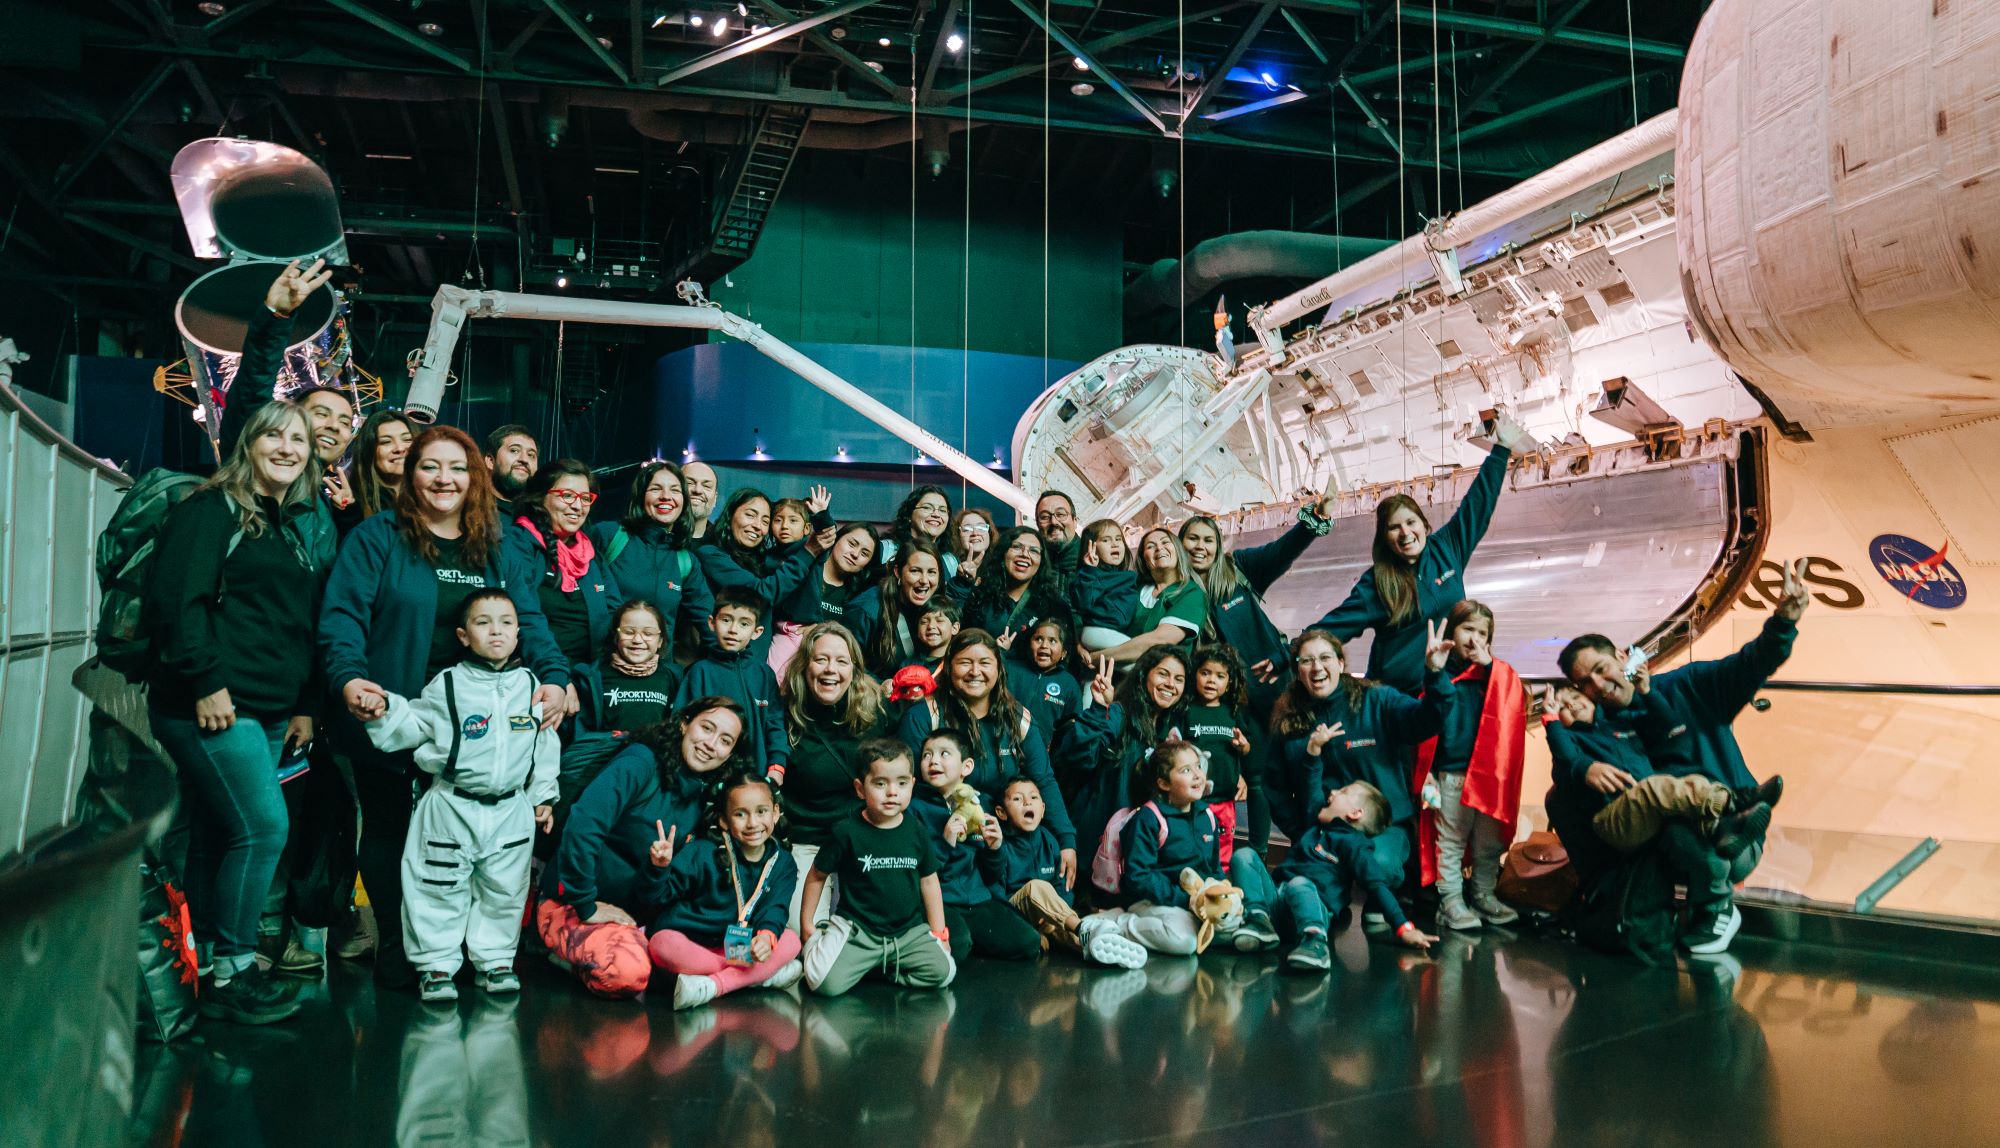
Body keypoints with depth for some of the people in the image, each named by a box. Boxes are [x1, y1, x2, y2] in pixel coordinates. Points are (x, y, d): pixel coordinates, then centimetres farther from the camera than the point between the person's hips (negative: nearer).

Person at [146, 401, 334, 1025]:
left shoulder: (306, 526, 18)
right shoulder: (213, 509, -5)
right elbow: (176, 598, -14)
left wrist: (306, 705, 15)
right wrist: (206, 682, -18)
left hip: (271, 711, 7)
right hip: (215, 705, -7)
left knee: (218, 837, 12)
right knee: (263, 826, -12)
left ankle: (209, 967, 18)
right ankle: (229, 970, 0)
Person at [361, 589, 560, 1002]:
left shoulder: (530, 685, 4)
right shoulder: (448, 685, -3)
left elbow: (545, 745, 9)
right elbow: (414, 726, 2)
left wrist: (543, 796, 10)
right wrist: (386, 709, -17)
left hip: (511, 810, 2)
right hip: (452, 808, -2)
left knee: (503, 889, 11)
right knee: (440, 886, 2)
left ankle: (495, 959, 24)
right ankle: (436, 963, 14)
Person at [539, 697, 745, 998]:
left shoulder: (699, 799, 4)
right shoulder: (641, 761, -17)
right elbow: (581, 825, -30)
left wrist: (658, 869, -22)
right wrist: (586, 906, -22)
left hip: (631, 914, 9)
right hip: (571, 905, -8)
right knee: (627, 973, -32)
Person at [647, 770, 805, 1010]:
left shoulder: (783, 864, 1)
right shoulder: (702, 851, -9)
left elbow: (775, 909, -10)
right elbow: (663, 893, -10)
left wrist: (767, 935, -33)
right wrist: (659, 868, -33)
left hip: (741, 950, 3)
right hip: (689, 942, -3)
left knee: (790, 941, -19)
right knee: (663, 945, -36)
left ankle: (710, 986, -30)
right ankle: (762, 976, -27)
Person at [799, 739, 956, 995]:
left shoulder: (916, 832, 1)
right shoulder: (847, 831, -8)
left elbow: (929, 881, 13)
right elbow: (817, 876, 4)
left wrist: (939, 933, 12)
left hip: (909, 930, 3)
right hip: (856, 930, -3)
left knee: (943, 972, -17)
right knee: (826, 983, -23)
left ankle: (880, 968, 7)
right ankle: (820, 941, 11)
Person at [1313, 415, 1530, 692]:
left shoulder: (1446, 549, 1)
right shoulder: (1376, 582, -9)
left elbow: (1477, 503, 8)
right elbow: (1333, 626, -13)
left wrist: (1501, 451, 10)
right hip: (1397, 696, -3)